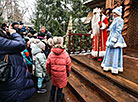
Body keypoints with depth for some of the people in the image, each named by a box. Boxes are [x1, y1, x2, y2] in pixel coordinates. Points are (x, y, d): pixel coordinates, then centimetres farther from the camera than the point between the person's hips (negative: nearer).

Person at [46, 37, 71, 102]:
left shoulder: (51, 53, -9)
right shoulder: (65, 54, -15)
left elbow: (48, 65, -2)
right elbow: (68, 65, -6)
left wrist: (49, 72, 15)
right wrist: (68, 72, 12)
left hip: (54, 73, 3)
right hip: (62, 74, -3)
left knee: (54, 85, 25)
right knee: (60, 87, 15)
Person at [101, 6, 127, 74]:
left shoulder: (120, 20, -9)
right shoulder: (114, 21, 19)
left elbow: (118, 31, -17)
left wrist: (113, 40, -22)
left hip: (116, 40, -9)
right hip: (112, 39, 10)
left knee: (116, 53, -6)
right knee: (110, 53, 11)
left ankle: (116, 69, 2)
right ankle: (109, 67, 21)